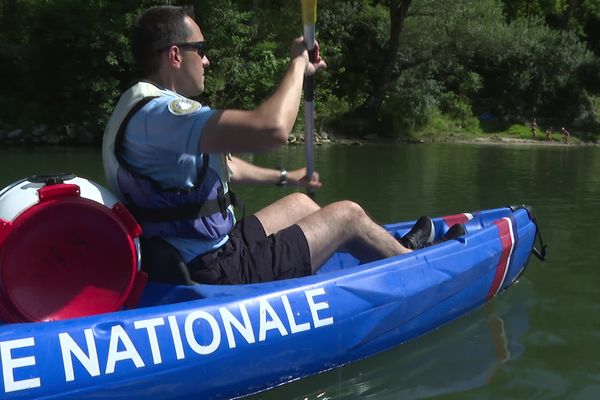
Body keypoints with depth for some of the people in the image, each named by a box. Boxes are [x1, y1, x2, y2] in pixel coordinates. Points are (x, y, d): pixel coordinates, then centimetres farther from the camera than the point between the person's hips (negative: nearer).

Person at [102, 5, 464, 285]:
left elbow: (220, 165, 24)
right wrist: (298, 63, -19)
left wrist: (284, 177, 33)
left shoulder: (145, 108, 11)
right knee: (348, 213, 3)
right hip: (219, 274, -10)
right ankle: (412, 259, 32)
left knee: (300, 202, 25)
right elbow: (273, 128, -37)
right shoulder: (157, 112, -25)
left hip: (193, 259, 11)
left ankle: (394, 250, 44)